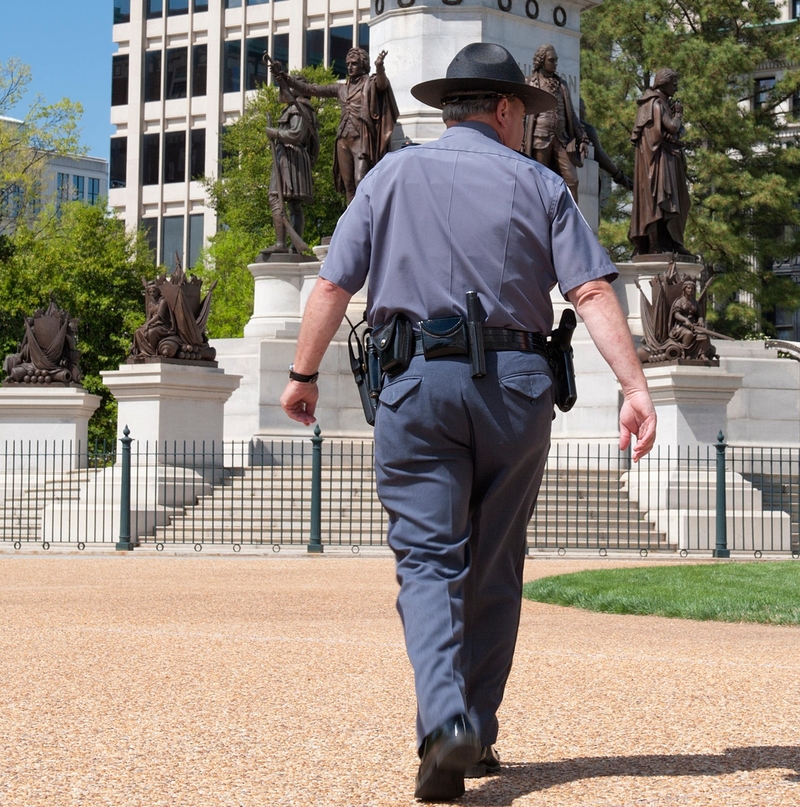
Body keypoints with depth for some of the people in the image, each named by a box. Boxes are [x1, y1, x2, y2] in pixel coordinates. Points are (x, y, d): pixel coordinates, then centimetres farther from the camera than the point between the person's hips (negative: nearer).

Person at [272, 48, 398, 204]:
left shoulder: (370, 84, 6)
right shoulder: (341, 89, 19)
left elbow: (382, 84, -18)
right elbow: (309, 89, 20)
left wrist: (379, 67, -41)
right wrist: (283, 76, 14)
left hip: (361, 140, -6)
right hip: (343, 140, 6)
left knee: (360, 181, -21)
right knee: (348, 185, 1)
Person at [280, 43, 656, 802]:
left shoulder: (393, 175, 9)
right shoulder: (538, 184, 7)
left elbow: (332, 285, 4)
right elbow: (593, 291, -4)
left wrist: (302, 375, 15)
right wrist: (635, 386, -9)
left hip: (418, 381, -1)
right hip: (516, 386, 1)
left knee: (428, 559, -4)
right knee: (494, 568, 12)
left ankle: (445, 725, -25)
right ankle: (477, 733, 17)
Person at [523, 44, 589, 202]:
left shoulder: (561, 84, 17)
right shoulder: (531, 83, 3)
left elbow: (571, 114, 20)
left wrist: (582, 139, 13)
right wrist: (523, 142, -10)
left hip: (562, 138, 4)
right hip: (540, 138, -4)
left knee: (571, 180, -4)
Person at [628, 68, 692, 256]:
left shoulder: (661, 103, 18)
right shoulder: (656, 103, -11)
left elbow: (678, 131, 19)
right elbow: (672, 127, -16)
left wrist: (676, 116, 2)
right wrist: (678, 114, 1)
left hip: (665, 161, 10)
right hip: (659, 158, -10)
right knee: (660, 198, -14)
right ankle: (659, 243, -19)